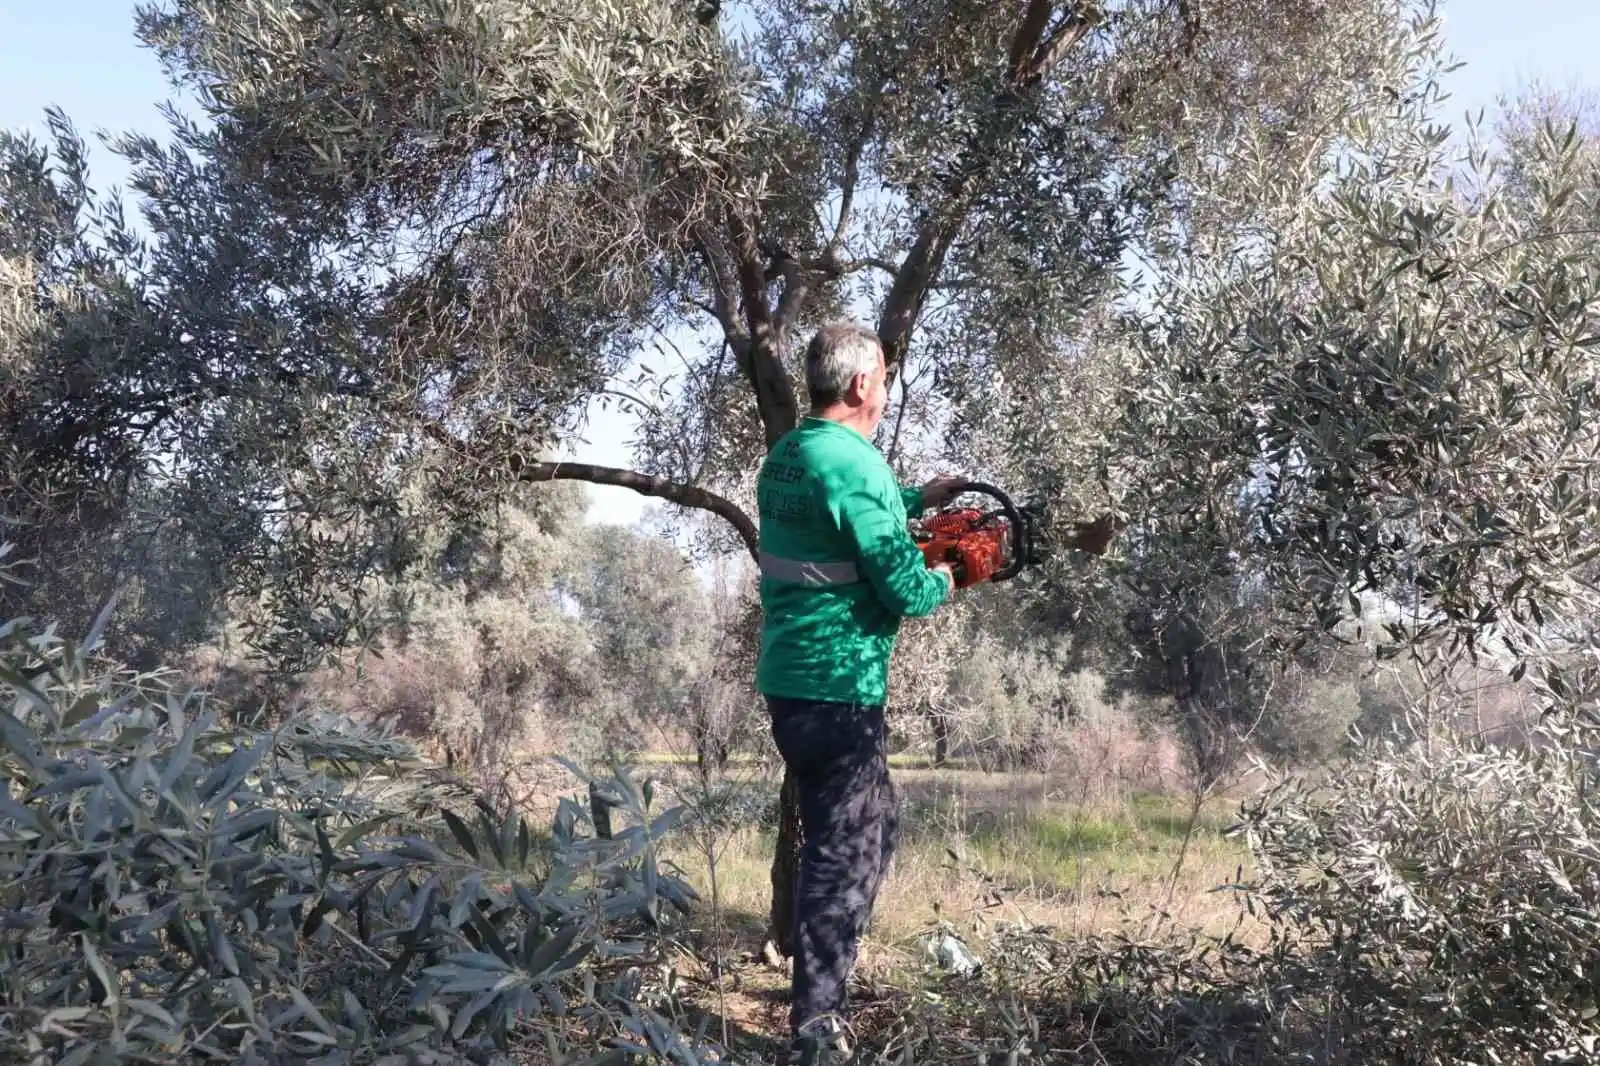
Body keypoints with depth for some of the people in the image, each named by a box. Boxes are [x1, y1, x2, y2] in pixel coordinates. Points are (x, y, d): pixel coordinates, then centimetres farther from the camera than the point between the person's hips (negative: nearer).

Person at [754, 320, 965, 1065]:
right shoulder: (854, 464, -18)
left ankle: (822, 982, 30)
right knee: (845, 850, -1)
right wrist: (943, 583, 2)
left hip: (791, 678, 10)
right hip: (838, 688, -10)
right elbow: (903, 587, -18)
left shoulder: (785, 456, 11)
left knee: (876, 824, 22)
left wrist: (918, 498, 29)